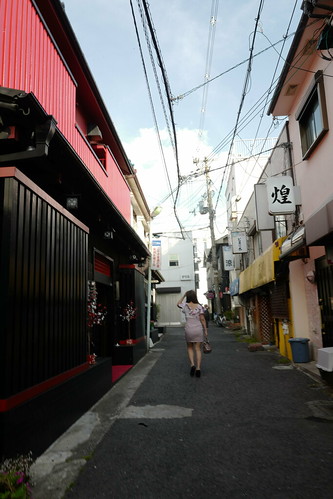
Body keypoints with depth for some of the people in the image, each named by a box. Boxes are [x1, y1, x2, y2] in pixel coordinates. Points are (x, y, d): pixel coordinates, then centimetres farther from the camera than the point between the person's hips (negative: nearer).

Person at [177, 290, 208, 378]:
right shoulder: (199, 306, -3)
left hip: (189, 329, 0)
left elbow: (178, 304, 20)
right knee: (198, 349, 6)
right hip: (198, 329, 0)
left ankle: (192, 364, -3)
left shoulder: (185, 305, -3)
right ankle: (198, 368, 0)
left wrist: (184, 295, 15)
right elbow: (202, 319, -5)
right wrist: (205, 330, 2)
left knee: (190, 348, 16)